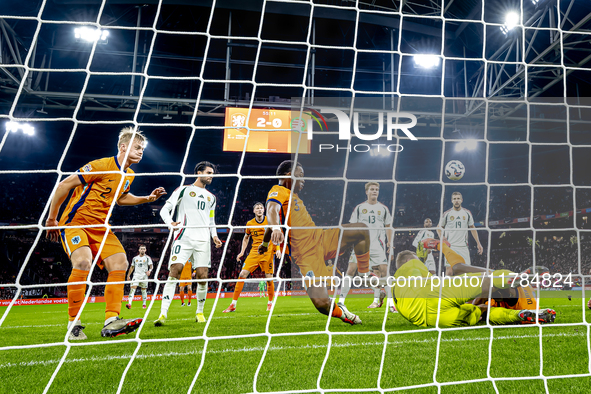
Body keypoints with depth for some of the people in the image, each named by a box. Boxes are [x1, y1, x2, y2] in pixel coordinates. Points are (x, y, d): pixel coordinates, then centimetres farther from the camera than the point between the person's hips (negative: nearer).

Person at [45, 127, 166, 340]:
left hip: (100, 226, 7)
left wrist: (148, 198, 15)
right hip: (75, 222, -7)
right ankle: (73, 323, -14)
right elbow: (64, 185, -12)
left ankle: (111, 322, -9)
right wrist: (51, 219, -5)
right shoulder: (101, 165, -17)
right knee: (83, 262, -29)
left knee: (120, 262, -10)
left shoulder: (129, 175, 8)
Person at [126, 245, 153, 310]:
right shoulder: (135, 258, 11)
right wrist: (128, 275, 16)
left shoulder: (147, 258, 2)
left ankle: (144, 304, 20)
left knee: (143, 290, 6)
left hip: (144, 276, -1)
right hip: (136, 275, 1)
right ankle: (129, 303, -22)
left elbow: (151, 265, -5)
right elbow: (132, 267, 18)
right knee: (133, 288, -14)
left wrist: (149, 271, -25)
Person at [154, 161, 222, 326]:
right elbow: (165, 209, 4)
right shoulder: (183, 190, 9)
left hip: (203, 240, 4)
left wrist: (214, 235, 9)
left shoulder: (211, 197, 23)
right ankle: (163, 313, -13)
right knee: (175, 271, -15)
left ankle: (200, 312, 14)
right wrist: (170, 222, -16)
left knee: (202, 275, -1)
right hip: (183, 237, -4)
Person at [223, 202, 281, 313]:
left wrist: (278, 249, -5)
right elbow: (246, 238, 19)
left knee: (269, 278, -3)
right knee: (243, 274, -10)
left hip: (268, 252, -1)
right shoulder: (249, 224, 5)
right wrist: (242, 252, 10)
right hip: (254, 252, 1)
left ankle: (270, 303, 21)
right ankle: (233, 305, -5)